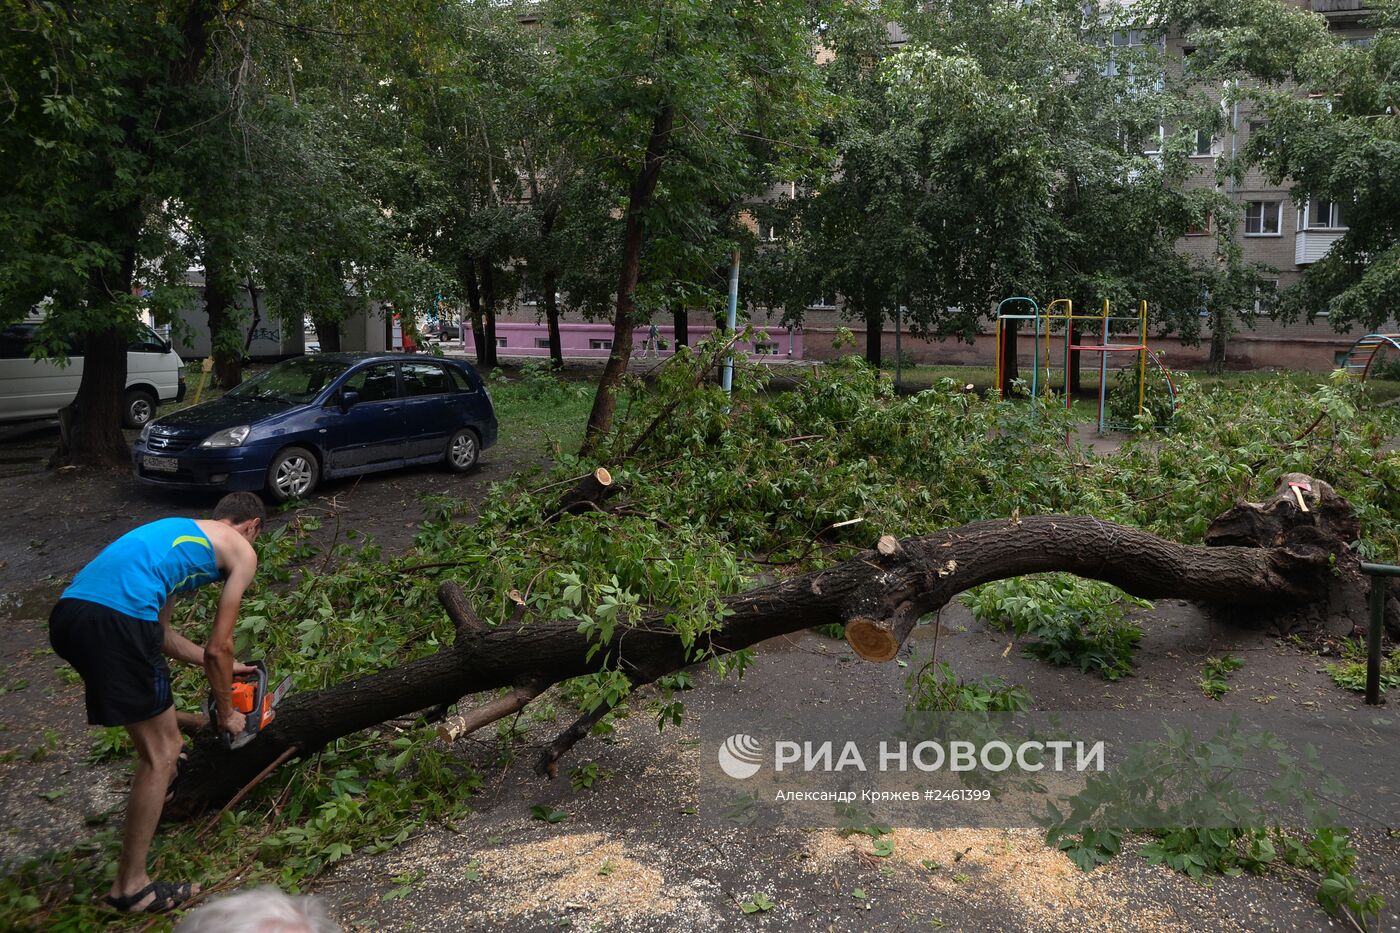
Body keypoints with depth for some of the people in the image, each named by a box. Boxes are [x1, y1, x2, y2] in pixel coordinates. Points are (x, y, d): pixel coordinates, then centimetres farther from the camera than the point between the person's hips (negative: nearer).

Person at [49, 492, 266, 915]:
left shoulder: (179, 533, 33)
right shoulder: (242, 551, 12)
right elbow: (218, 647, 11)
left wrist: (221, 667, 44)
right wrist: (226, 712, 25)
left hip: (68, 612, 9)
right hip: (116, 622, -9)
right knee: (160, 755, 5)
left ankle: (156, 799, 55)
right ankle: (130, 886, 13)